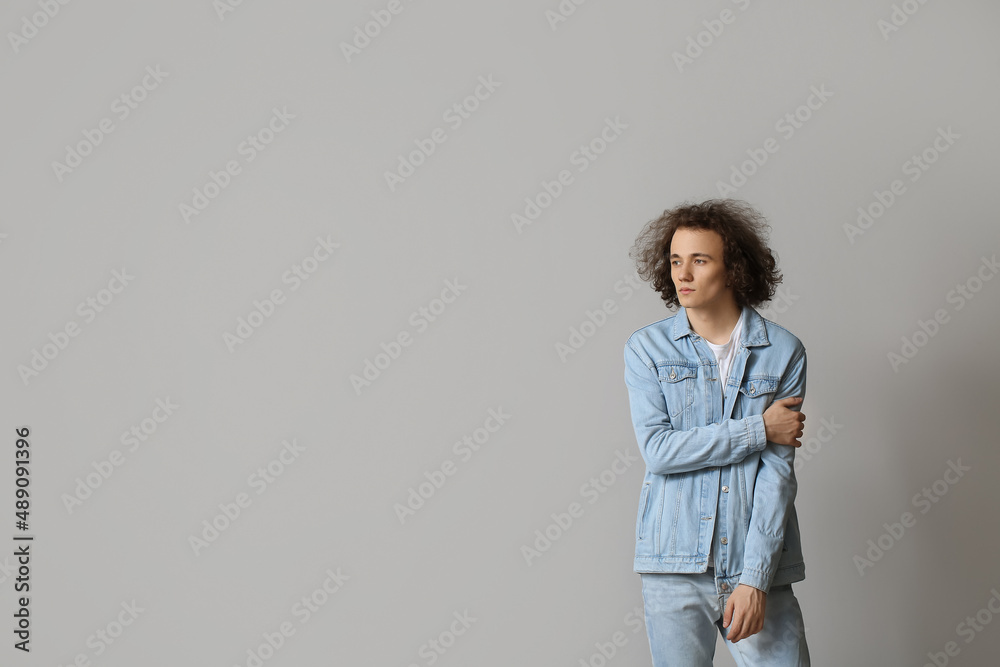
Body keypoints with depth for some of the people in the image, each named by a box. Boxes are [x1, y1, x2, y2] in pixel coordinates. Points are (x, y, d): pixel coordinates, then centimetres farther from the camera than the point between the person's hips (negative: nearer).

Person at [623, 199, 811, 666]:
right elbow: (658, 450, -9)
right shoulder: (646, 348, 2)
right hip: (673, 567, 0)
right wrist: (758, 429, -10)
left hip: (759, 565, 0)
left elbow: (779, 469, -5)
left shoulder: (783, 352, 1)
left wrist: (754, 578, -12)